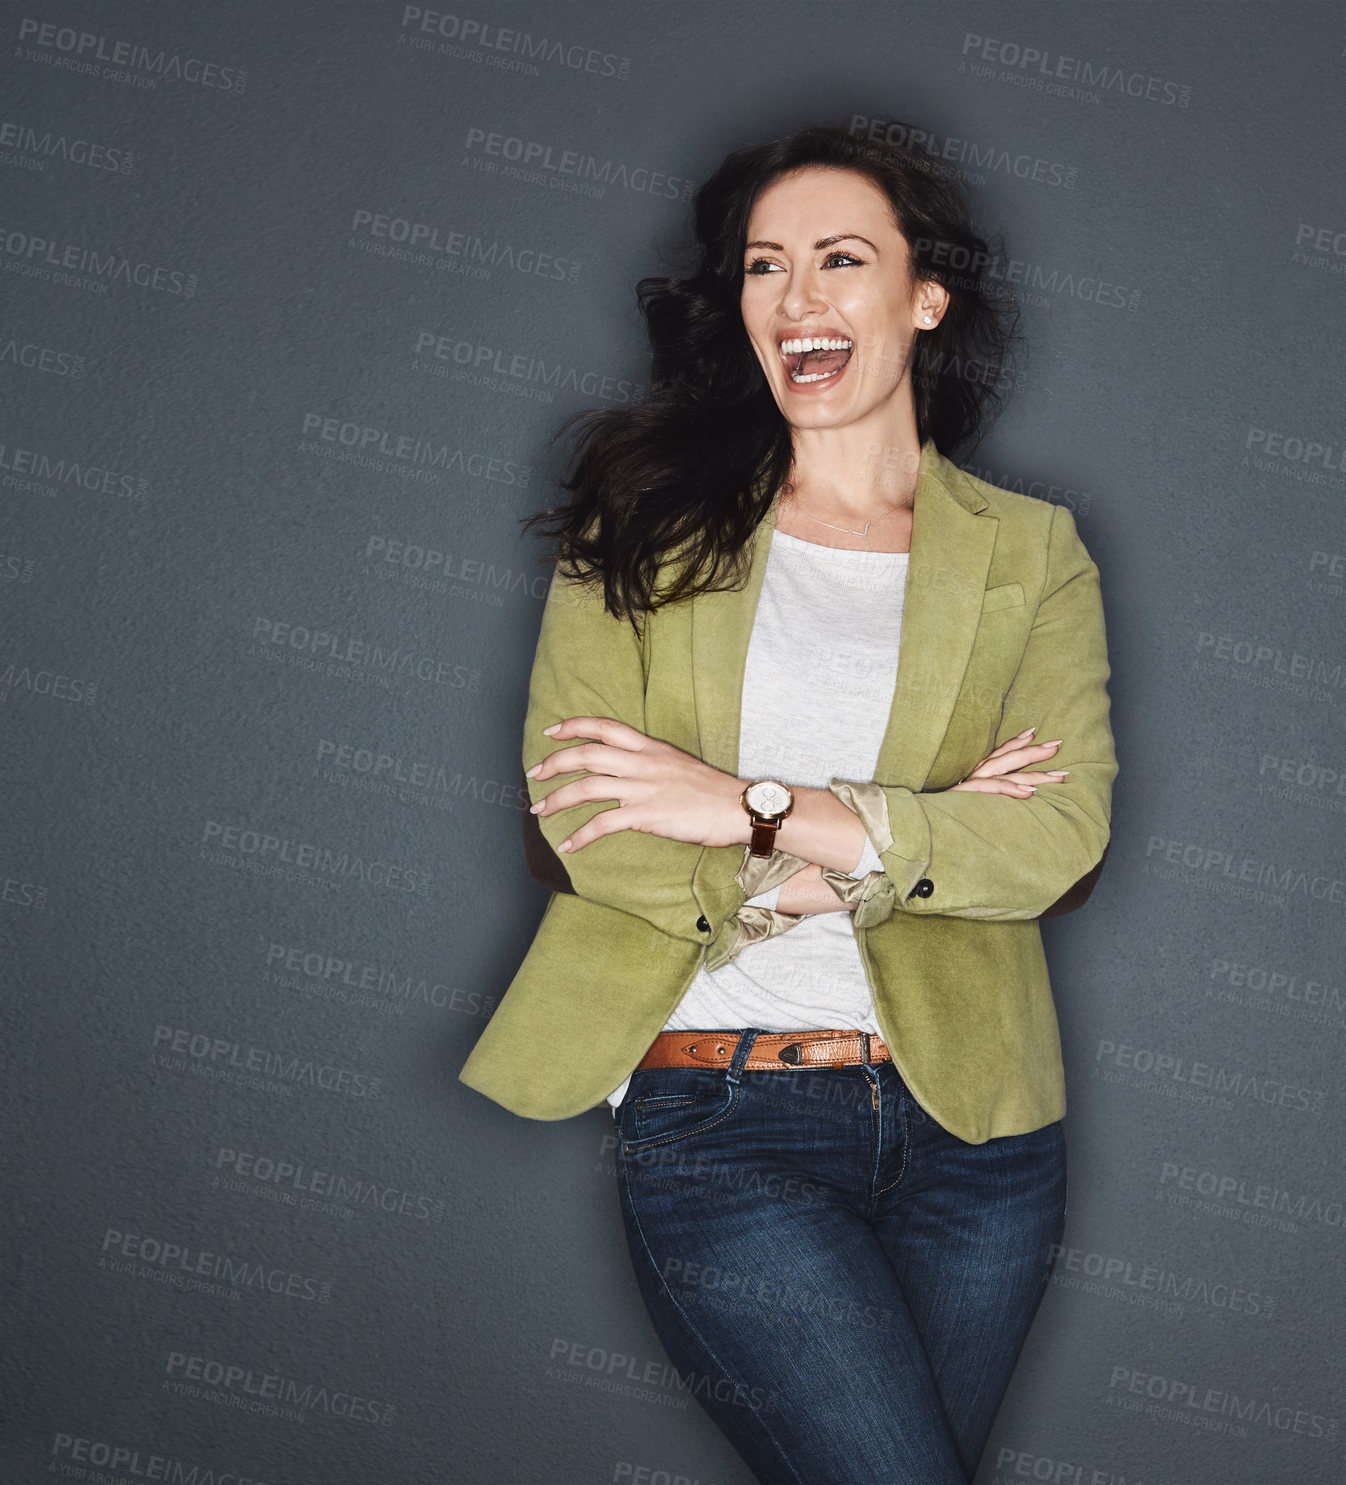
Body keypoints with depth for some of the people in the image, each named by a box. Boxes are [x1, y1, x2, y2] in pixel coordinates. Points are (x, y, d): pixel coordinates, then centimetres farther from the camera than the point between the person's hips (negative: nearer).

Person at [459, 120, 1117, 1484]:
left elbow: (1063, 836, -7)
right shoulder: (645, 525, 4)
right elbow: (581, 825, -8)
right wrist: (920, 836, -10)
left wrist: (760, 810, -15)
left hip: (972, 1126, 2)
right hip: (718, 1121, -2)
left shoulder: (1031, 553, 7)